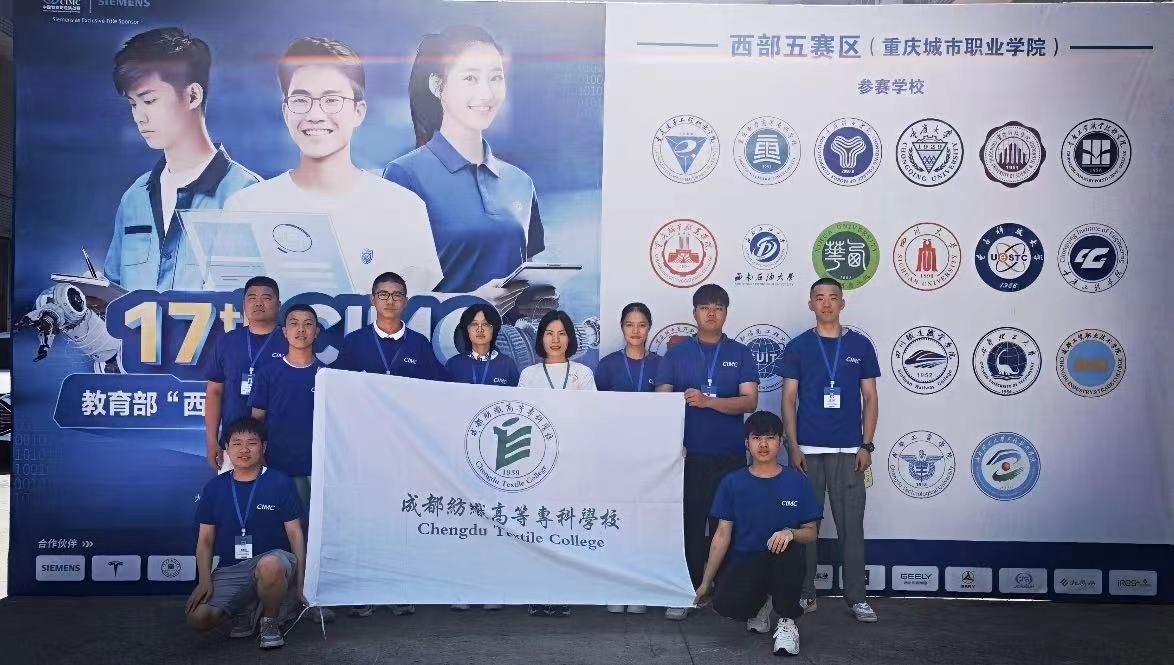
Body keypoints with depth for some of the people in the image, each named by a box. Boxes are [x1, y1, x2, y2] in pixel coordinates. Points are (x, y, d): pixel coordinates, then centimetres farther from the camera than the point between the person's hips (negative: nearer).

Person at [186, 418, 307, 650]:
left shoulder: (280, 483, -3)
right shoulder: (214, 488, 7)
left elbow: (295, 534, -2)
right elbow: (205, 540, 10)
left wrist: (300, 581, -8)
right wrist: (205, 581, -4)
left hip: (272, 560, -3)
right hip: (230, 570, 3)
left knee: (270, 565, -40)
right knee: (198, 618, -21)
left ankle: (269, 622, -8)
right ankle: (243, 611, 13)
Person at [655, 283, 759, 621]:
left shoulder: (740, 353, 7)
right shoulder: (677, 353, 7)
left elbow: (749, 401, -4)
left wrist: (707, 401, -17)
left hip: (730, 455, 0)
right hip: (688, 454, 0)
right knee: (689, 524, 1)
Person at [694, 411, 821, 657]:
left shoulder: (798, 482, 0)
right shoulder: (732, 483, 1)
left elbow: (811, 533, 1)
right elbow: (722, 535, 4)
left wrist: (791, 533, -23)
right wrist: (706, 582, 4)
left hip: (783, 564, 0)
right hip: (744, 562, 1)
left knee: (790, 547, -35)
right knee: (725, 604, -30)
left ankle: (787, 622, -12)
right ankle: (759, 603, 10)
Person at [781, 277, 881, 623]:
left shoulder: (860, 344, 6)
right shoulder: (798, 346, 4)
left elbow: (870, 398, 7)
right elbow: (789, 398, 3)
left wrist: (866, 445, -1)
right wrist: (793, 446, -5)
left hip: (848, 450, 0)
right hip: (808, 449, 0)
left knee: (851, 524, 2)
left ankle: (856, 596, 12)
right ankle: (805, 593, 16)